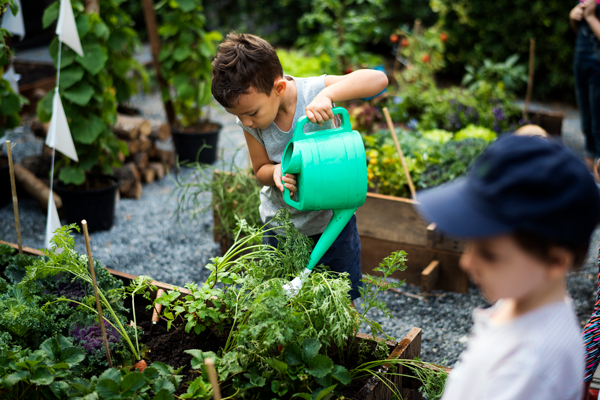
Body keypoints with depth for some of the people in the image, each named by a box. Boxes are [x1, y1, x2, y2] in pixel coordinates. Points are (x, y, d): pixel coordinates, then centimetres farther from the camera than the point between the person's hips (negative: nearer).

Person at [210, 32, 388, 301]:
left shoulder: (312, 91, -25)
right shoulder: (249, 123, -17)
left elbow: (378, 79, -33)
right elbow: (260, 170, -3)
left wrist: (328, 94, -47)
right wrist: (275, 172, -27)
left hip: (332, 216, -2)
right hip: (281, 222, 2)